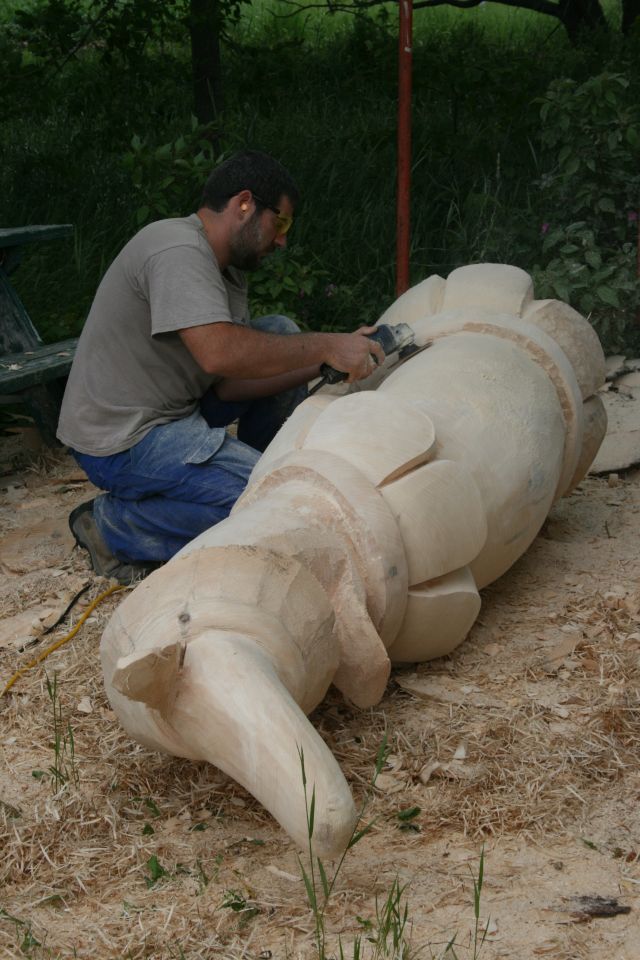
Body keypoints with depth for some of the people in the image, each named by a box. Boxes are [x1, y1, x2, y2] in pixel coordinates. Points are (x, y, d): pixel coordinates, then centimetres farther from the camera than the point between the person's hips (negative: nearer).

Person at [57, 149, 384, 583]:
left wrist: (324, 362, -7)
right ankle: (115, 525, -8)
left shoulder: (227, 268, 10)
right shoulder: (178, 251, -20)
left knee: (282, 333, 9)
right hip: (124, 441, -10)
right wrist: (325, 346, -26)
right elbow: (219, 353, -34)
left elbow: (228, 384, 3)